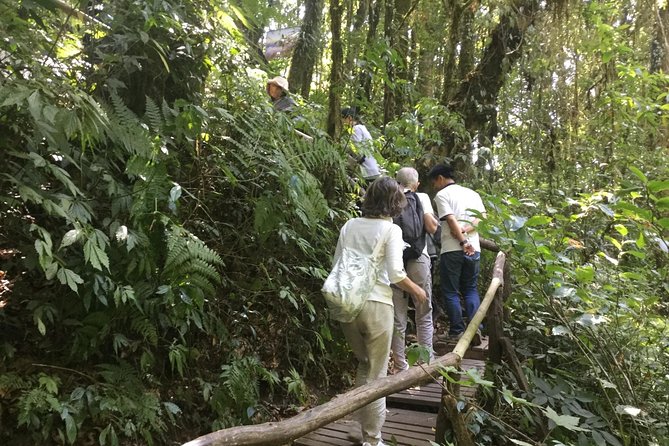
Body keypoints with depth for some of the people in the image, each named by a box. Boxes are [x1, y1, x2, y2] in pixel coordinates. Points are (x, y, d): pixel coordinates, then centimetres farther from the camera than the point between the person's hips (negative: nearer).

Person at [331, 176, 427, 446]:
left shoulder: (349, 226, 7)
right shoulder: (391, 230, -6)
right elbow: (395, 274, -12)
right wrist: (416, 290, 5)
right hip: (376, 304, -5)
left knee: (364, 365, 25)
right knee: (376, 373, 8)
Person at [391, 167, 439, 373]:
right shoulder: (421, 197, 1)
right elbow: (432, 227, -8)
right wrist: (435, 221, 12)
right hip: (418, 260, -1)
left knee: (398, 317, 7)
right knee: (424, 315, 11)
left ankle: (400, 365, 12)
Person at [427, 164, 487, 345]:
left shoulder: (441, 195, -1)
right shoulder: (472, 193, 16)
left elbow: (451, 219, -13)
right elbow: (483, 218, 4)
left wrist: (462, 242, -13)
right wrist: (466, 229, -5)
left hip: (452, 249, -5)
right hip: (474, 249, 5)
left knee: (450, 291, 6)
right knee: (471, 289, 14)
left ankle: (457, 331, 6)